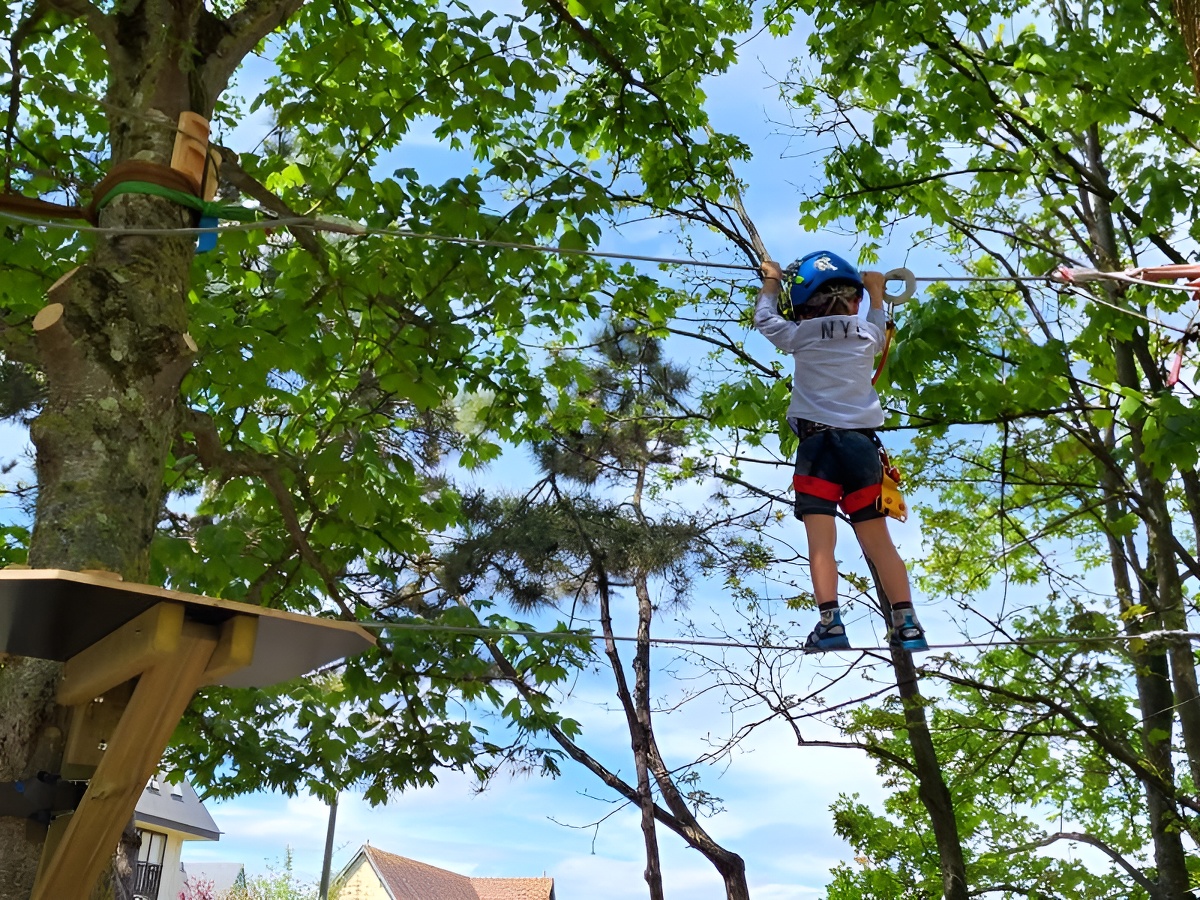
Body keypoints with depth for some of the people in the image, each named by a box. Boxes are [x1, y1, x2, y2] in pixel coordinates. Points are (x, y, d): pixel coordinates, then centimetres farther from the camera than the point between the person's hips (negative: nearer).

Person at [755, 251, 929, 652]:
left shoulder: (800, 336, 3)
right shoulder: (867, 335, 12)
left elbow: (764, 317, 21)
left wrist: (771, 281, 38)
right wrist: (876, 291, 54)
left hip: (817, 443, -3)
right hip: (861, 443, 3)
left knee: (821, 542, -9)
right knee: (878, 541, 5)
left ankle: (830, 622, -21)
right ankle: (906, 622, -1)